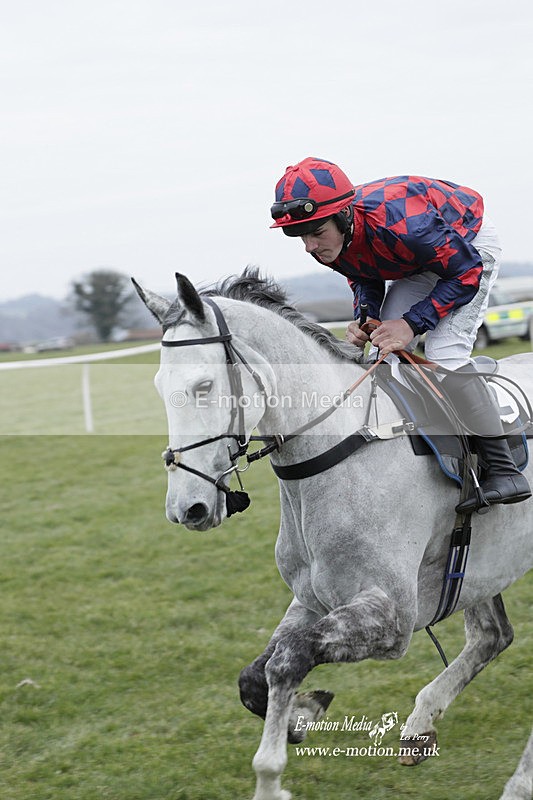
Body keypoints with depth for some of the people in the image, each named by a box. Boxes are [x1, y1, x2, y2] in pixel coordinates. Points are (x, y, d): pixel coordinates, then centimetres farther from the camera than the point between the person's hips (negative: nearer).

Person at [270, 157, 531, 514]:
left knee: (445, 353, -23)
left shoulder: (398, 223, -42)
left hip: (470, 246, -8)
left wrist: (412, 323, -33)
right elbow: (365, 277, 1)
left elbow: (466, 272, -30)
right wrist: (364, 318, -20)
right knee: (385, 351, -4)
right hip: (418, 264, 8)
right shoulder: (327, 241, -20)